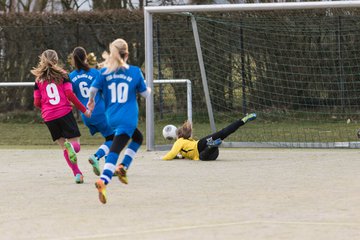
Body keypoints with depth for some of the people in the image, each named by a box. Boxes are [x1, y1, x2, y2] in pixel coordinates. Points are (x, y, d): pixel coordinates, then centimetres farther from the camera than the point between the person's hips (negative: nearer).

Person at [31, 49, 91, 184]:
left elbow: (37, 103, 7)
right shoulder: (62, 75, 4)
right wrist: (84, 110, 2)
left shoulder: (38, 80, 9)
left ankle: (77, 173, -2)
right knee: (75, 144, 1)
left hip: (48, 117, 2)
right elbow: (69, 94, -5)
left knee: (63, 146, 11)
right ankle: (71, 146, -37)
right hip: (65, 113, -2)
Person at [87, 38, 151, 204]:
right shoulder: (135, 71, -2)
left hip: (112, 117, 5)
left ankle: (122, 167, 18)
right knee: (115, 150, -11)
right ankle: (103, 181, -27)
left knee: (137, 138, 28)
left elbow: (93, 89, -2)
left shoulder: (105, 71, 2)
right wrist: (148, 88, 30)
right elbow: (145, 93, 6)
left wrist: (91, 101, 20)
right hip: (128, 119, -5)